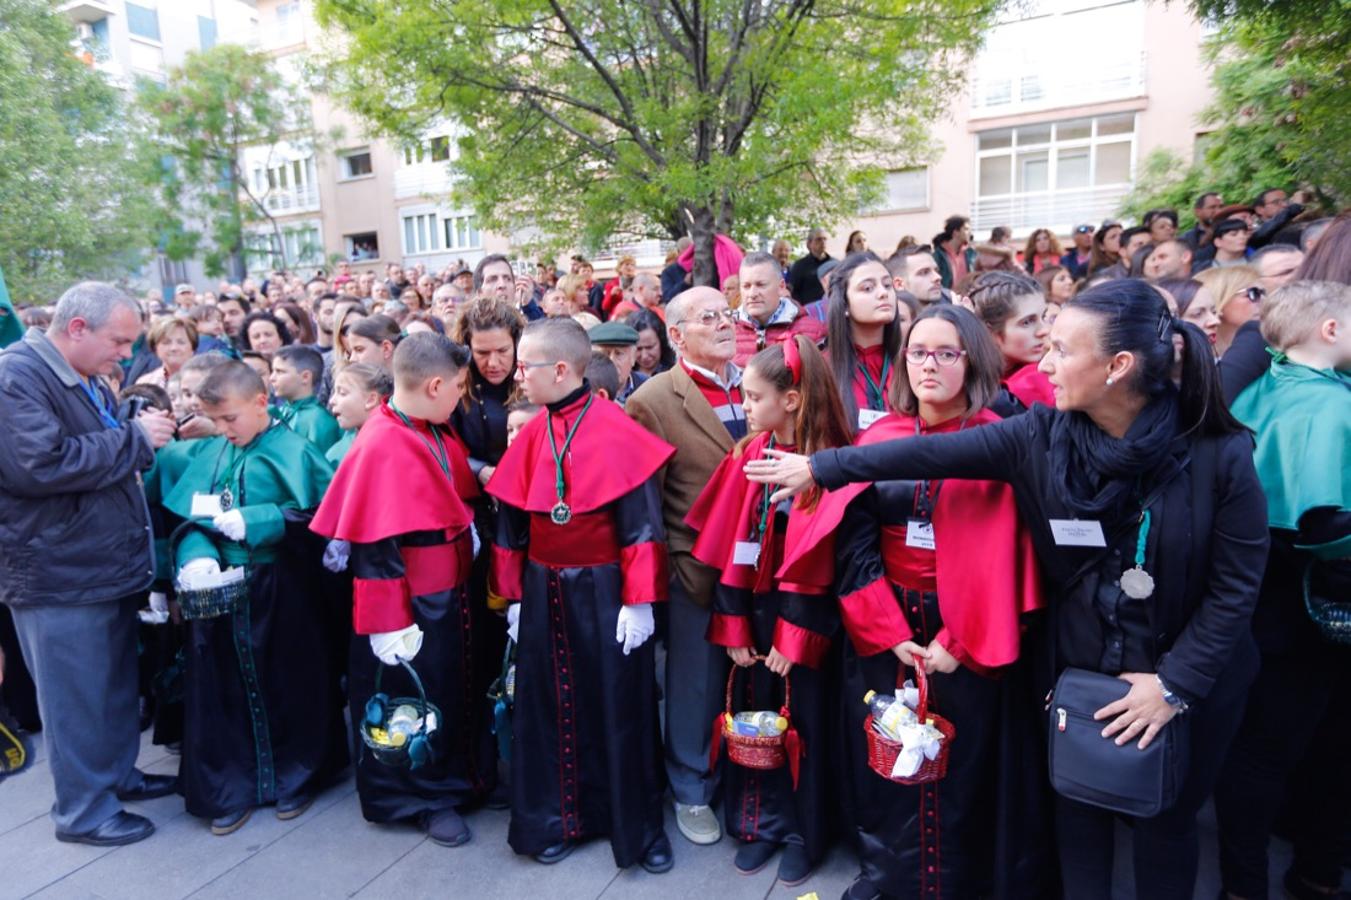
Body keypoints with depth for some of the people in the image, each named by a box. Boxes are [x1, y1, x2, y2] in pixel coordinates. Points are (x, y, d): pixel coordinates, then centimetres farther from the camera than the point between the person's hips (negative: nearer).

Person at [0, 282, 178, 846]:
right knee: (76, 695, 4)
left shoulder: (86, 379, 14)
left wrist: (146, 436, 8)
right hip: (59, 573, -9)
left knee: (118, 681, 19)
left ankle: (118, 773, 35)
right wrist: (134, 438, -21)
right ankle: (82, 809, 19)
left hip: (107, 561, 9)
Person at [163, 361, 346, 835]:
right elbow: (190, 516, 5)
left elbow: (319, 514, -17)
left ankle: (296, 777, 27)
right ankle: (229, 789, 25)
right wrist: (196, 555, -14)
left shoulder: (293, 451, -11)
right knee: (223, 686, 10)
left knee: (289, 685, 8)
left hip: (282, 591, -5)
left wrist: (254, 522, -20)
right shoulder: (212, 455, 6)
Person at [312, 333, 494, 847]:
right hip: (411, 603, -8)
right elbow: (375, 547, -22)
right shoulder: (382, 446, -23)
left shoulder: (434, 433, 2)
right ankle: (424, 798, 31)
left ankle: (462, 777, 41)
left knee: (455, 689, 22)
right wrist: (391, 624, -20)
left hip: (449, 592, 8)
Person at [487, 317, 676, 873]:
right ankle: (556, 819, 32)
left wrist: (639, 601, -15)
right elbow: (512, 520, 7)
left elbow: (641, 520, -13)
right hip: (543, 592, 5)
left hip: (604, 590, -4)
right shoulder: (531, 437, 2)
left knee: (620, 707, 7)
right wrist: (513, 595, 7)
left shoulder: (618, 433, -13)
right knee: (548, 706, 13)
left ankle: (640, 826, 26)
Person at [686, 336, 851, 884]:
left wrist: (796, 637, -12)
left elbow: (824, 559, -15)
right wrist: (734, 627, -2)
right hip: (754, 609, 5)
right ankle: (760, 824, 35)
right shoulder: (748, 456, 0)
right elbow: (733, 545, -1)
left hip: (803, 615, -4)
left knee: (803, 721, 11)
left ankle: (805, 834, 32)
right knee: (753, 715, 15)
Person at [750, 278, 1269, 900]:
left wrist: (1177, 683, -16)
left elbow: (1236, 584, -14)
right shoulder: (1041, 435, -14)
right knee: (1079, 807, 19)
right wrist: (822, 466, -13)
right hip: (1078, 666, 2)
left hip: (1188, 679, -2)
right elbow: (934, 452, -14)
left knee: (1166, 818, 18)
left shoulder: (1219, 453, -20)